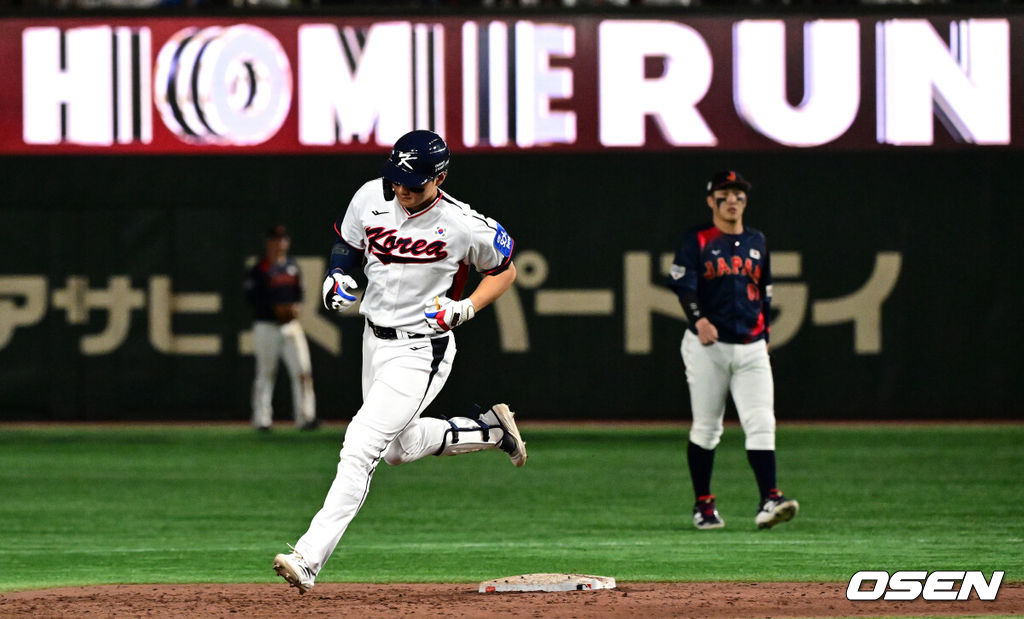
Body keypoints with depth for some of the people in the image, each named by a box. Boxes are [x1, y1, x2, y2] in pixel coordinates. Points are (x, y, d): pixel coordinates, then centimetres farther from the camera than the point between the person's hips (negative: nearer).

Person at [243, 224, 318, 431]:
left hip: (291, 324, 4)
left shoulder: (292, 266, 14)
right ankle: (262, 419, 10)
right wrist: (275, 309, -17)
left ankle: (305, 416, -8)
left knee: (303, 371, -7)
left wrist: (296, 306, 0)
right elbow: (251, 297, -8)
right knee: (265, 373, 2)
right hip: (266, 326, -4)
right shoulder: (259, 270, -3)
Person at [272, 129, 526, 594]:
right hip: (375, 340, 7)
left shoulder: (464, 226, -18)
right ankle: (490, 429, 43)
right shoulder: (371, 197, -6)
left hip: (421, 351, -7)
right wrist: (336, 275, -6)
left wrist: (466, 308, -15)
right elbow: (347, 242, 14)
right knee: (399, 447, 22)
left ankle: (309, 559, -20)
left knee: (361, 448, -17)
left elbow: (504, 270, -1)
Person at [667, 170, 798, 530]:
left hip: (751, 348, 3)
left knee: (761, 423, -10)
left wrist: (765, 336, 17)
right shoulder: (697, 241, 1)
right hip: (708, 347, -3)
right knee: (706, 427, 3)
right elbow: (683, 285, -12)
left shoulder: (756, 242, 16)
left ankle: (768, 500, -18)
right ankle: (703, 504, 13)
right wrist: (699, 319, -28)